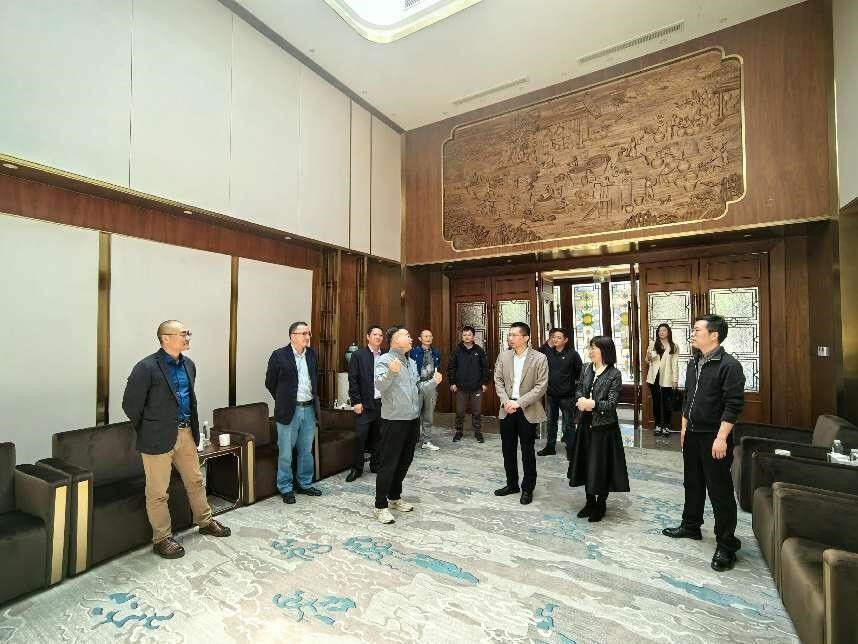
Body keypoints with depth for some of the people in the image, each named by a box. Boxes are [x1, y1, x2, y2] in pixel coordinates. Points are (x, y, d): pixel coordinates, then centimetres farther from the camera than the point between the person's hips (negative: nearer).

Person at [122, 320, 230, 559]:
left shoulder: (188, 364, 6)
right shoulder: (146, 368, -17)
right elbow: (130, 405, -10)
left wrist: (192, 428, 16)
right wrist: (149, 431, 0)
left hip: (185, 433, 7)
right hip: (159, 438, -7)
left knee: (195, 480, 19)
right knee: (158, 492, 9)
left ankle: (205, 521, 37)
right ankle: (162, 539, 26)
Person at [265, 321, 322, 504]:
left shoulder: (312, 354, 6)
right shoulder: (279, 355, -9)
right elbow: (270, 383, 0)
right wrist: (283, 401, 7)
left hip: (309, 409, 5)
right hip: (288, 411, -5)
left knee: (306, 451, 16)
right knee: (285, 453, 7)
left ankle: (305, 484, 31)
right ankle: (286, 488, 23)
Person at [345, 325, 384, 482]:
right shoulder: (358, 356, -3)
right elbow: (353, 380, -6)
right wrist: (356, 402, -11)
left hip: (382, 403, 4)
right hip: (365, 404, -4)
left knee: (378, 437, 13)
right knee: (360, 438, 0)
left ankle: (375, 464, 28)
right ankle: (357, 468, 14)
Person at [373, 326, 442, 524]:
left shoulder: (411, 362, 15)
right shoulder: (384, 360, -10)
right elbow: (380, 386, -25)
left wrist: (433, 382, 7)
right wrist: (391, 372, -42)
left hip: (412, 419, 8)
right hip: (394, 419, -8)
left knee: (405, 461, 17)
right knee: (388, 463, 0)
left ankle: (395, 497, 34)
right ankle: (380, 506, 13)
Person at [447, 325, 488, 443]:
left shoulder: (479, 350, 3)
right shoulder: (457, 350, 1)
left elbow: (485, 368, 5)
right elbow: (451, 367, 2)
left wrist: (484, 382, 1)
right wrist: (452, 383, -3)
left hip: (477, 387, 0)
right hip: (461, 387, 0)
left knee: (477, 411, 7)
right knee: (460, 411, 6)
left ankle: (478, 432, 20)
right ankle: (458, 431, 21)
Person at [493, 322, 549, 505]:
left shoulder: (539, 358, -9)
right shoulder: (503, 356, 3)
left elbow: (541, 386, -12)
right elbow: (498, 380, 5)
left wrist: (519, 402, -17)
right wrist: (506, 401, -10)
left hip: (528, 411, -4)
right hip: (507, 409, 4)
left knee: (527, 452, 8)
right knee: (508, 449, 14)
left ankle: (527, 488, 26)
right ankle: (512, 484, 33)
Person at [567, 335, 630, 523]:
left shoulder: (614, 374, -13)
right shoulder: (588, 369, 3)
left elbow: (611, 404, -15)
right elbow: (579, 389, 10)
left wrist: (593, 404, -25)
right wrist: (581, 400, -9)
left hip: (604, 426, -5)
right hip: (586, 424, 6)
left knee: (602, 465, 7)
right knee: (586, 463, 14)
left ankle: (601, 504, 27)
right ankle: (590, 501, 32)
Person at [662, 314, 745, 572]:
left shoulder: (729, 365, -15)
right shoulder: (693, 363, 10)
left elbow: (733, 405, -19)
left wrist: (721, 438, -21)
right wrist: (684, 429, 17)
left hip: (714, 437, -8)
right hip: (692, 435, 8)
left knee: (720, 491, 2)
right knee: (692, 483, 20)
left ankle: (726, 545, 16)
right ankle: (690, 526, 36)